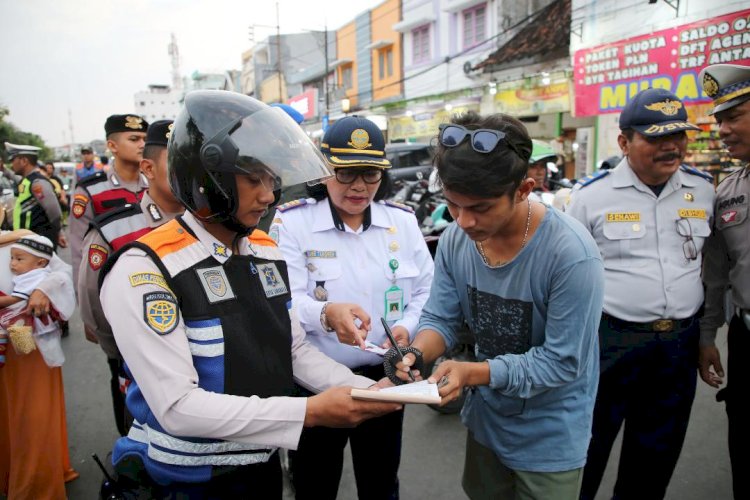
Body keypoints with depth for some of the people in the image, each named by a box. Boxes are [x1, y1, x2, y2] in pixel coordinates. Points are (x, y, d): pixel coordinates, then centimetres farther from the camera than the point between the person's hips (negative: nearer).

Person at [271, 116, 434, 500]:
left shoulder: (403, 220, 1)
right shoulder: (292, 221, -9)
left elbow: (426, 292, 4)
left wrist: (407, 329, -15)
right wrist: (326, 314, -37)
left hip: (384, 379, 3)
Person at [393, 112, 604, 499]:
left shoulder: (571, 255, -31)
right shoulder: (454, 239, -14)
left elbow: (562, 361, -26)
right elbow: (439, 318, -6)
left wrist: (474, 373, -35)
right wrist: (416, 354, -27)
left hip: (550, 437, -5)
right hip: (484, 419, 5)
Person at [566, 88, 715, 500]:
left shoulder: (704, 190, 3)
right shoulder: (592, 194, -9)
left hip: (680, 344, 4)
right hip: (609, 341, -4)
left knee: (657, 453, 20)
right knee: (585, 446, 9)